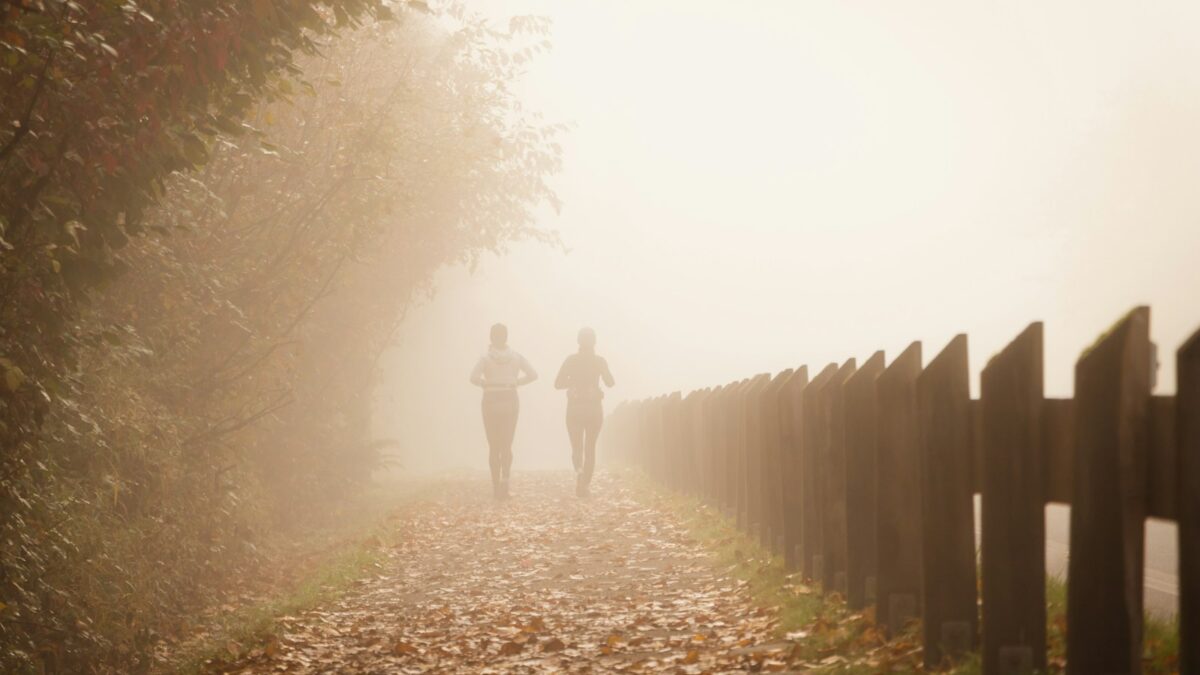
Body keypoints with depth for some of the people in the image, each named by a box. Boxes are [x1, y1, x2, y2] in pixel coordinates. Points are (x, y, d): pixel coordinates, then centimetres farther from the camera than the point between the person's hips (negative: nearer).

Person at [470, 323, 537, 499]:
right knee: (506, 445, 6)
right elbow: (533, 374, -7)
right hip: (510, 401, 2)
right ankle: (505, 478, -18)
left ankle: (496, 486, 10)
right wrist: (516, 383, 3)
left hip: (491, 402, -2)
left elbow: (474, 377, -22)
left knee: (494, 446, 10)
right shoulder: (516, 357, 1)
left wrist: (485, 384, -3)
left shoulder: (486, 358, -7)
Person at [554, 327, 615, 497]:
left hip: (575, 408, 0)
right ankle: (585, 485, 8)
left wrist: (574, 381, 9)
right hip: (594, 408, 0)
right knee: (590, 448, 12)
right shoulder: (599, 361, -5)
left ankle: (579, 470, -23)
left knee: (576, 447, 9)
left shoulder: (571, 360, -4)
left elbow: (558, 384, -6)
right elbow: (610, 382, 2)